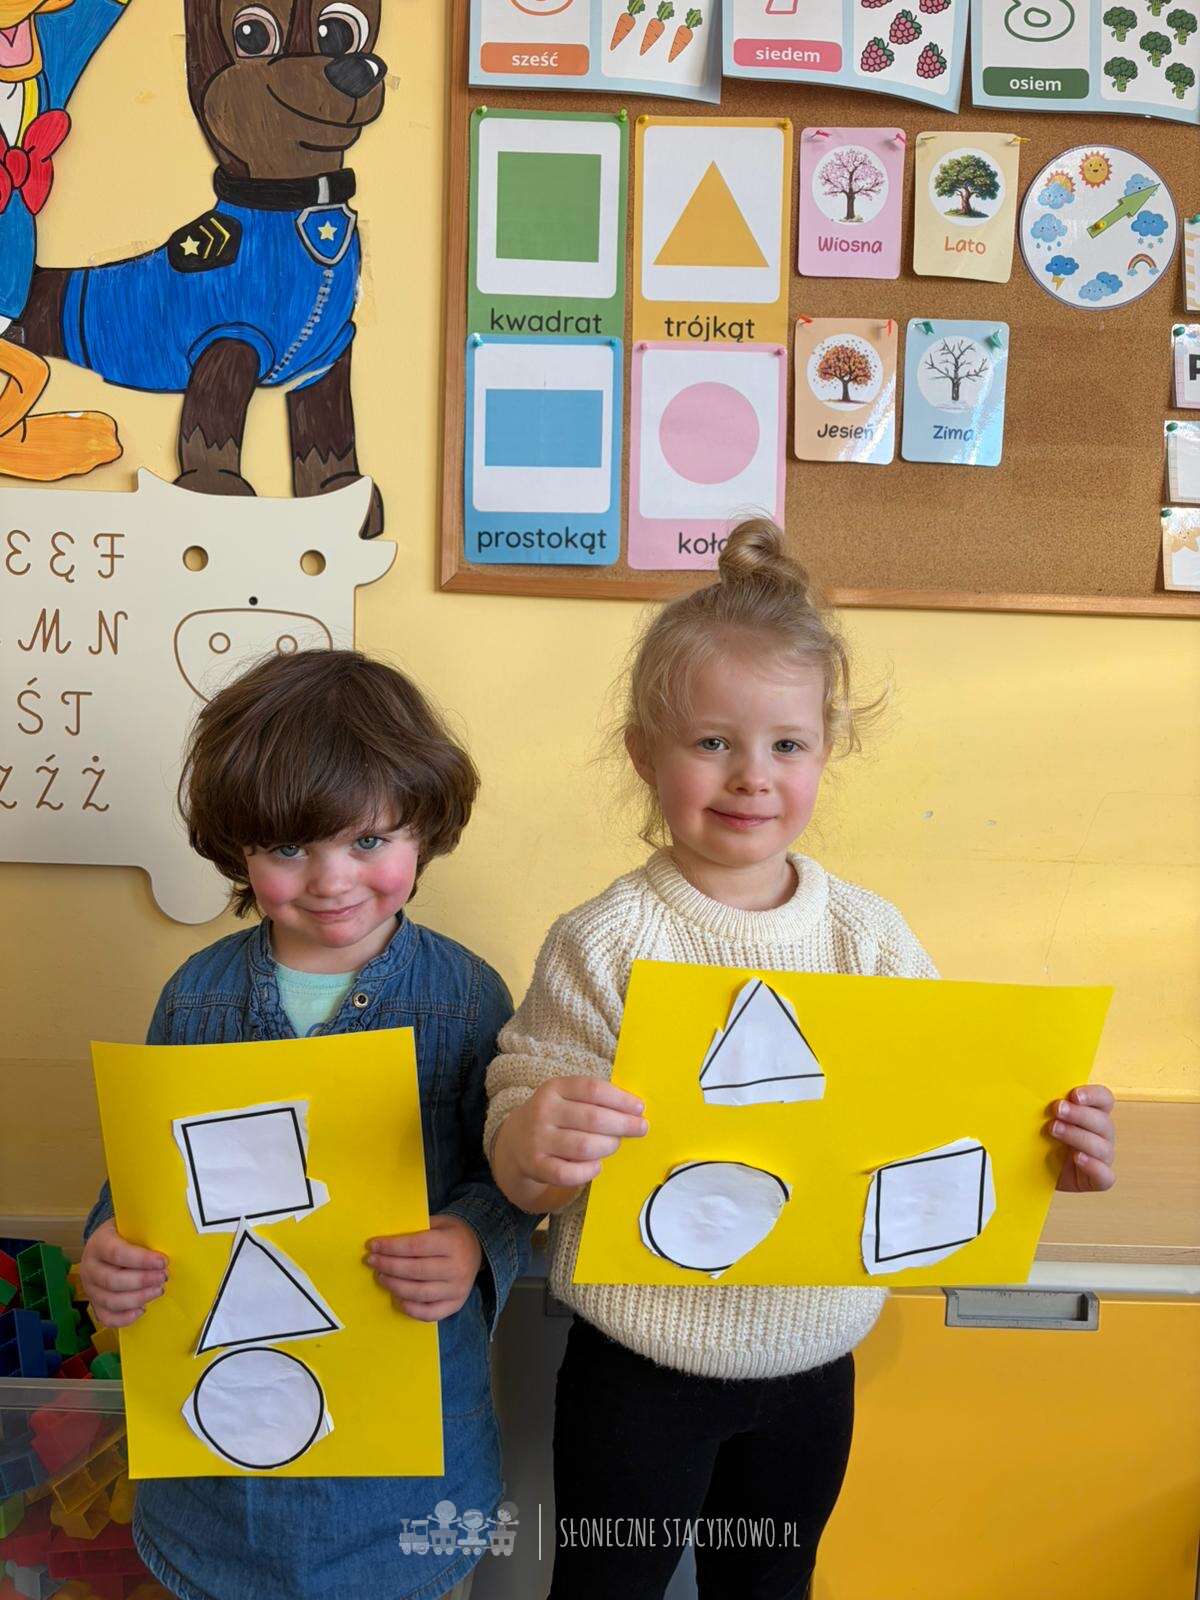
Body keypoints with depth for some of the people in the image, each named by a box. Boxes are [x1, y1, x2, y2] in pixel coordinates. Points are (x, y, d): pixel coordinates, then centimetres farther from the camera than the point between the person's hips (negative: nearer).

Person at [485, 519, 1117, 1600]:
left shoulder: (873, 935, -6)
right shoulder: (604, 945, -18)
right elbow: (521, 1159, -16)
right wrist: (536, 1148, -38)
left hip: (815, 1363, 4)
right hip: (642, 1374, -3)